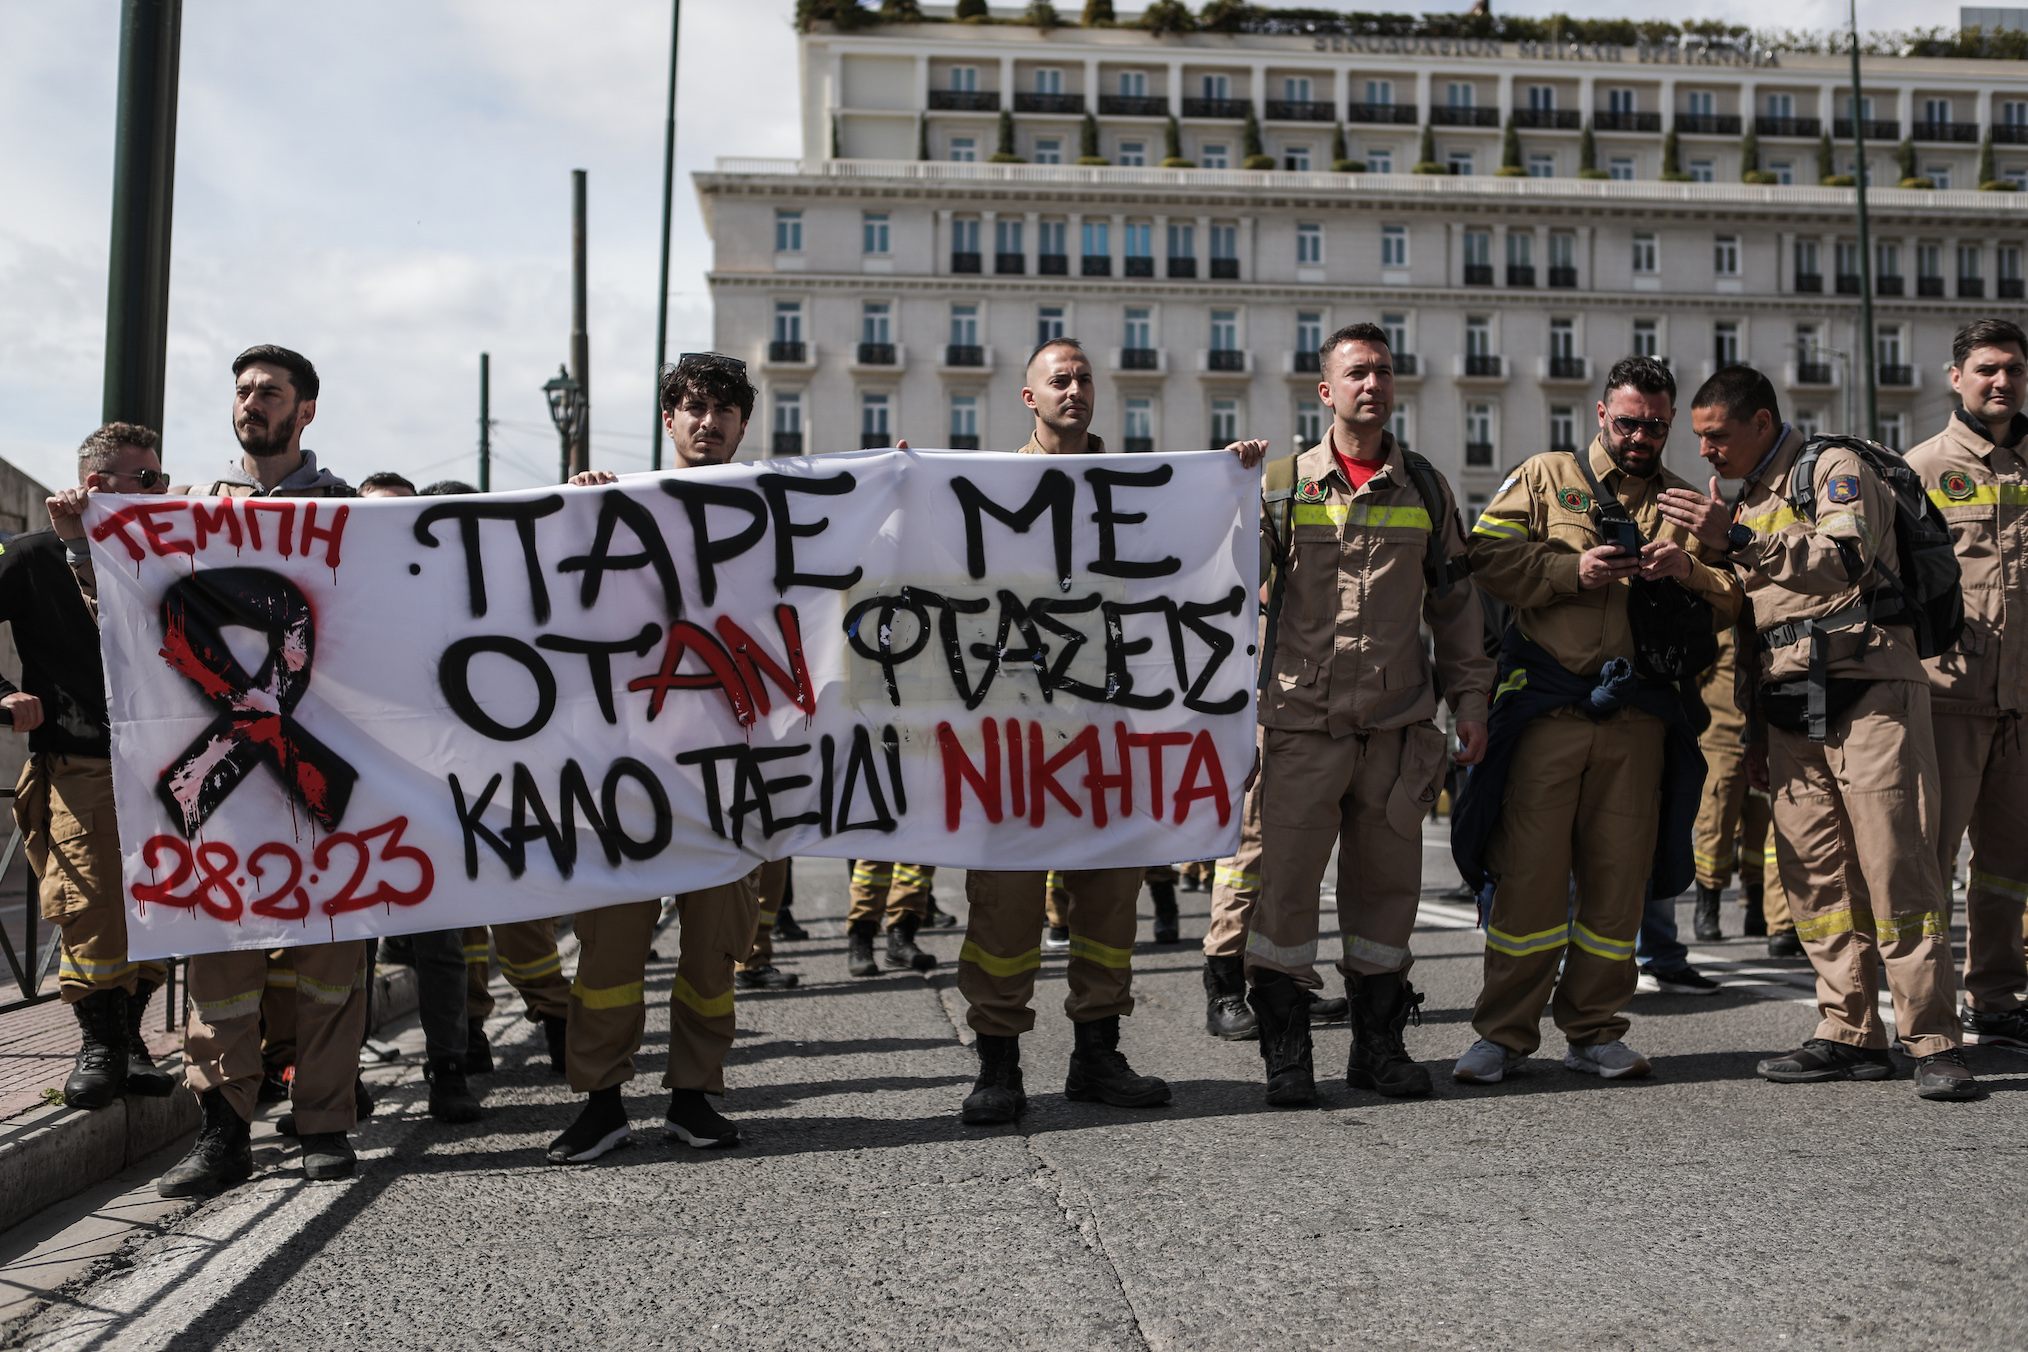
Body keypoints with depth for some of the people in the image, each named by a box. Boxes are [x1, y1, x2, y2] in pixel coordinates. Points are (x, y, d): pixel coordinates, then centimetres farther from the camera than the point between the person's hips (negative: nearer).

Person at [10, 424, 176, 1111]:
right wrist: (7, 695, -7)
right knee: (94, 916, -6)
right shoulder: (34, 556, 1)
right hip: (78, 769, -4)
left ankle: (129, 1037, 20)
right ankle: (97, 1043, 12)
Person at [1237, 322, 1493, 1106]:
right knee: (1285, 879, -3)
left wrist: (1470, 696, 12)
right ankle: (1286, 1052, 9)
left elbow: (1454, 600, 15)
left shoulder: (1425, 490, 12)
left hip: (1398, 723, 3)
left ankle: (1378, 1043, 22)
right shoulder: (1283, 484, 5)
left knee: (1386, 882, 8)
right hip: (1302, 720, -2)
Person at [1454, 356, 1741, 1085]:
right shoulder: (1545, 477, 10)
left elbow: (1730, 607, 14)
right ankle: (1504, 1034, 4)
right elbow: (1487, 557, -1)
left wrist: (1689, 571, -6)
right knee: (1530, 868, -5)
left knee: (1619, 873, 5)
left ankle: (1594, 1031, 17)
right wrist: (1573, 569, -12)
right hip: (1548, 706, -3)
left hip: (1639, 716, 3)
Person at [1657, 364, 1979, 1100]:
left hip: (1869, 697, -7)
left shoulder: (1836, 470, -3)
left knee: (1897, 870, -9)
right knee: (1816, 880, 4)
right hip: (1792, 715, 7)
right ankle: (1851, 1034, 10)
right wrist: (1755, 727, 21)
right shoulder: (1746, 502, 20)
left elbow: (1846, 563, -23)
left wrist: (1737, 539, -29)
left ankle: (1935, 1043, -5)